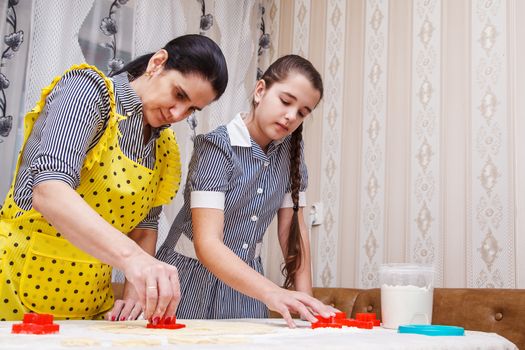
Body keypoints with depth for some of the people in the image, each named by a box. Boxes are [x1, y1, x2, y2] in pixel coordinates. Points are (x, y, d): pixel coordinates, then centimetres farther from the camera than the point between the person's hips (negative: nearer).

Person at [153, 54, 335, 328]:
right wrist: (272, 293, -41)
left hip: (244, 280, 5)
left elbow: (293, 228, 2)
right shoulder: (217, 146, -21)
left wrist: (305, 298, -9)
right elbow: (207, 243, -30)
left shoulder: (290, 151, -2)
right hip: (195, 279, -5)